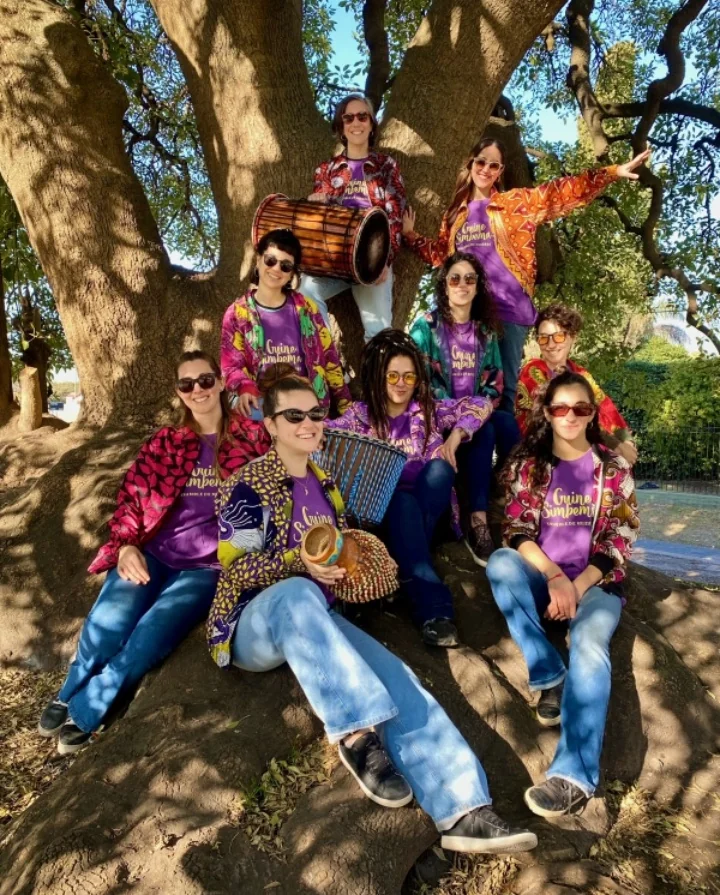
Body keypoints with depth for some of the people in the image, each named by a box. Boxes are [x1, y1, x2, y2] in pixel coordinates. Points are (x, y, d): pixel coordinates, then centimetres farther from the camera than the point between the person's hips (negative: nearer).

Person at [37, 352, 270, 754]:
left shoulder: (252, 436, 5)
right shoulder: (165, 441, 13)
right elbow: (131, 495, 10)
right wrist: (126, 545, -7)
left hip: (208, 564, -2)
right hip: (151, 554, 3)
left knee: (146, 640, -24)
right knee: (104, 629, -21)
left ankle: (82, 714, 0)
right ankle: (66, 697, 9)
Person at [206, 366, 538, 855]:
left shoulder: (325, 482, 16)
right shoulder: (248, 485, -4)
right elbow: (238, 568, -12)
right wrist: (299, 563, -29)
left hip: (314, 620, 5)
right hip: (256, 623, -4)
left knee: (394, 676, -23)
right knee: (297, 594, -41)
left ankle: (463, 810, -32)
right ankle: (357, 736, -40)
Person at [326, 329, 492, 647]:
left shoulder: (429, 409, 10)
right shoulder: (360, 414, 7)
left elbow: (481, 405, 5)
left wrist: (455, 437, -9)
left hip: (431, 510, 2)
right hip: (385, 508, -1)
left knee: (438, 467, -28)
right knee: (403, 501, -35)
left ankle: (406, 569, -32)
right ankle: (433, 608, -47)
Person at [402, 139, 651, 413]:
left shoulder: (517, 203, 8)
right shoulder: (456, 212, 18)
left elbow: (560, 192, 1)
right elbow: (440, 255, 25)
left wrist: (612, 172, -6)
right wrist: (411, 235, 19)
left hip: (507, 308, -3)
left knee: (503, 388, -2)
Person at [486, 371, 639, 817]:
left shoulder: (614, 468, 3)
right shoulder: (528, 465, 5)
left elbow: (619, 542, -3)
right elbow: (517, 531, -3)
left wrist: (577, 586, -17)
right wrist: (553, 577, -21)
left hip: (596, 581, -2)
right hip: (543, 578, 2)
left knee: (589, 641, -33)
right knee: (501, 562, -30)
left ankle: (576, 775, -45)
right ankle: (551, 678, -23)